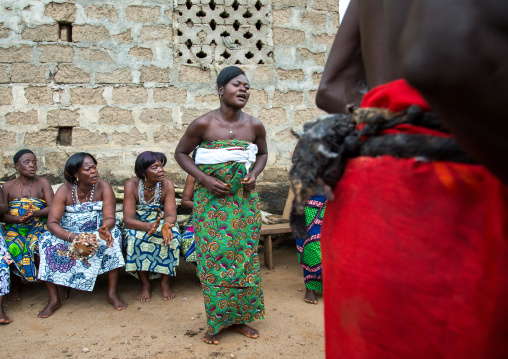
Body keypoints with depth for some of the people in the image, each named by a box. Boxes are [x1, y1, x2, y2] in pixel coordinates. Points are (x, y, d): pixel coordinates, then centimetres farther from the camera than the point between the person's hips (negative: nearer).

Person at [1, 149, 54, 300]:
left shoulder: (42, 183, 6)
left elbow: (52, 208, -3)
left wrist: (34, 213, -23)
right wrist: (19, 218, -19)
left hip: (38, 226, -1)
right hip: (14, 228, 1)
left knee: (36, 244, -33)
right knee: (12, 247, -30)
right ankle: (15, 285, -8)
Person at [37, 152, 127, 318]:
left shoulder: (103, 187, -12)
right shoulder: (65, 190, -13)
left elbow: (109, 218, -18)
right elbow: (52, 222, -20)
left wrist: (105, 229, -43)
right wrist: (71, 237, -39)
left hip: (96, 232, 0)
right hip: (68, 234, 0)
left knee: (113, 235, -30)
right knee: (47, 242, -27)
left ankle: (112, 293, -21)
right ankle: (54, 299, -15)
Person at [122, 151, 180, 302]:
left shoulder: (167, 185, -14)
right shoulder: (132, 185, -19)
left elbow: (171, 215, -19)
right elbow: (128, 219, -24)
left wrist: (166, 226, -44)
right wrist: (150, 226, -43)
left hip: (161, 222, 1)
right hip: (139, 225, -1)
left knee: (172, 236, -30)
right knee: (135, 238, -33)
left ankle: (165, 282, -15)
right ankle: (145, 284, -17)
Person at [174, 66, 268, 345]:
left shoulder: (255, 126, 0)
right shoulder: (203, 124, -9)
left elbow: (262, 153, 17)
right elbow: (181, 153, 0)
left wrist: (254, 175, -3)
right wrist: (204, 178, -12)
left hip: (244, 199, 3)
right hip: (211, 200, -3)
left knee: (244, 254, 5)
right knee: (213, 256, -1)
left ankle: (238, 318, 21)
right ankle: (216, 322, 14)